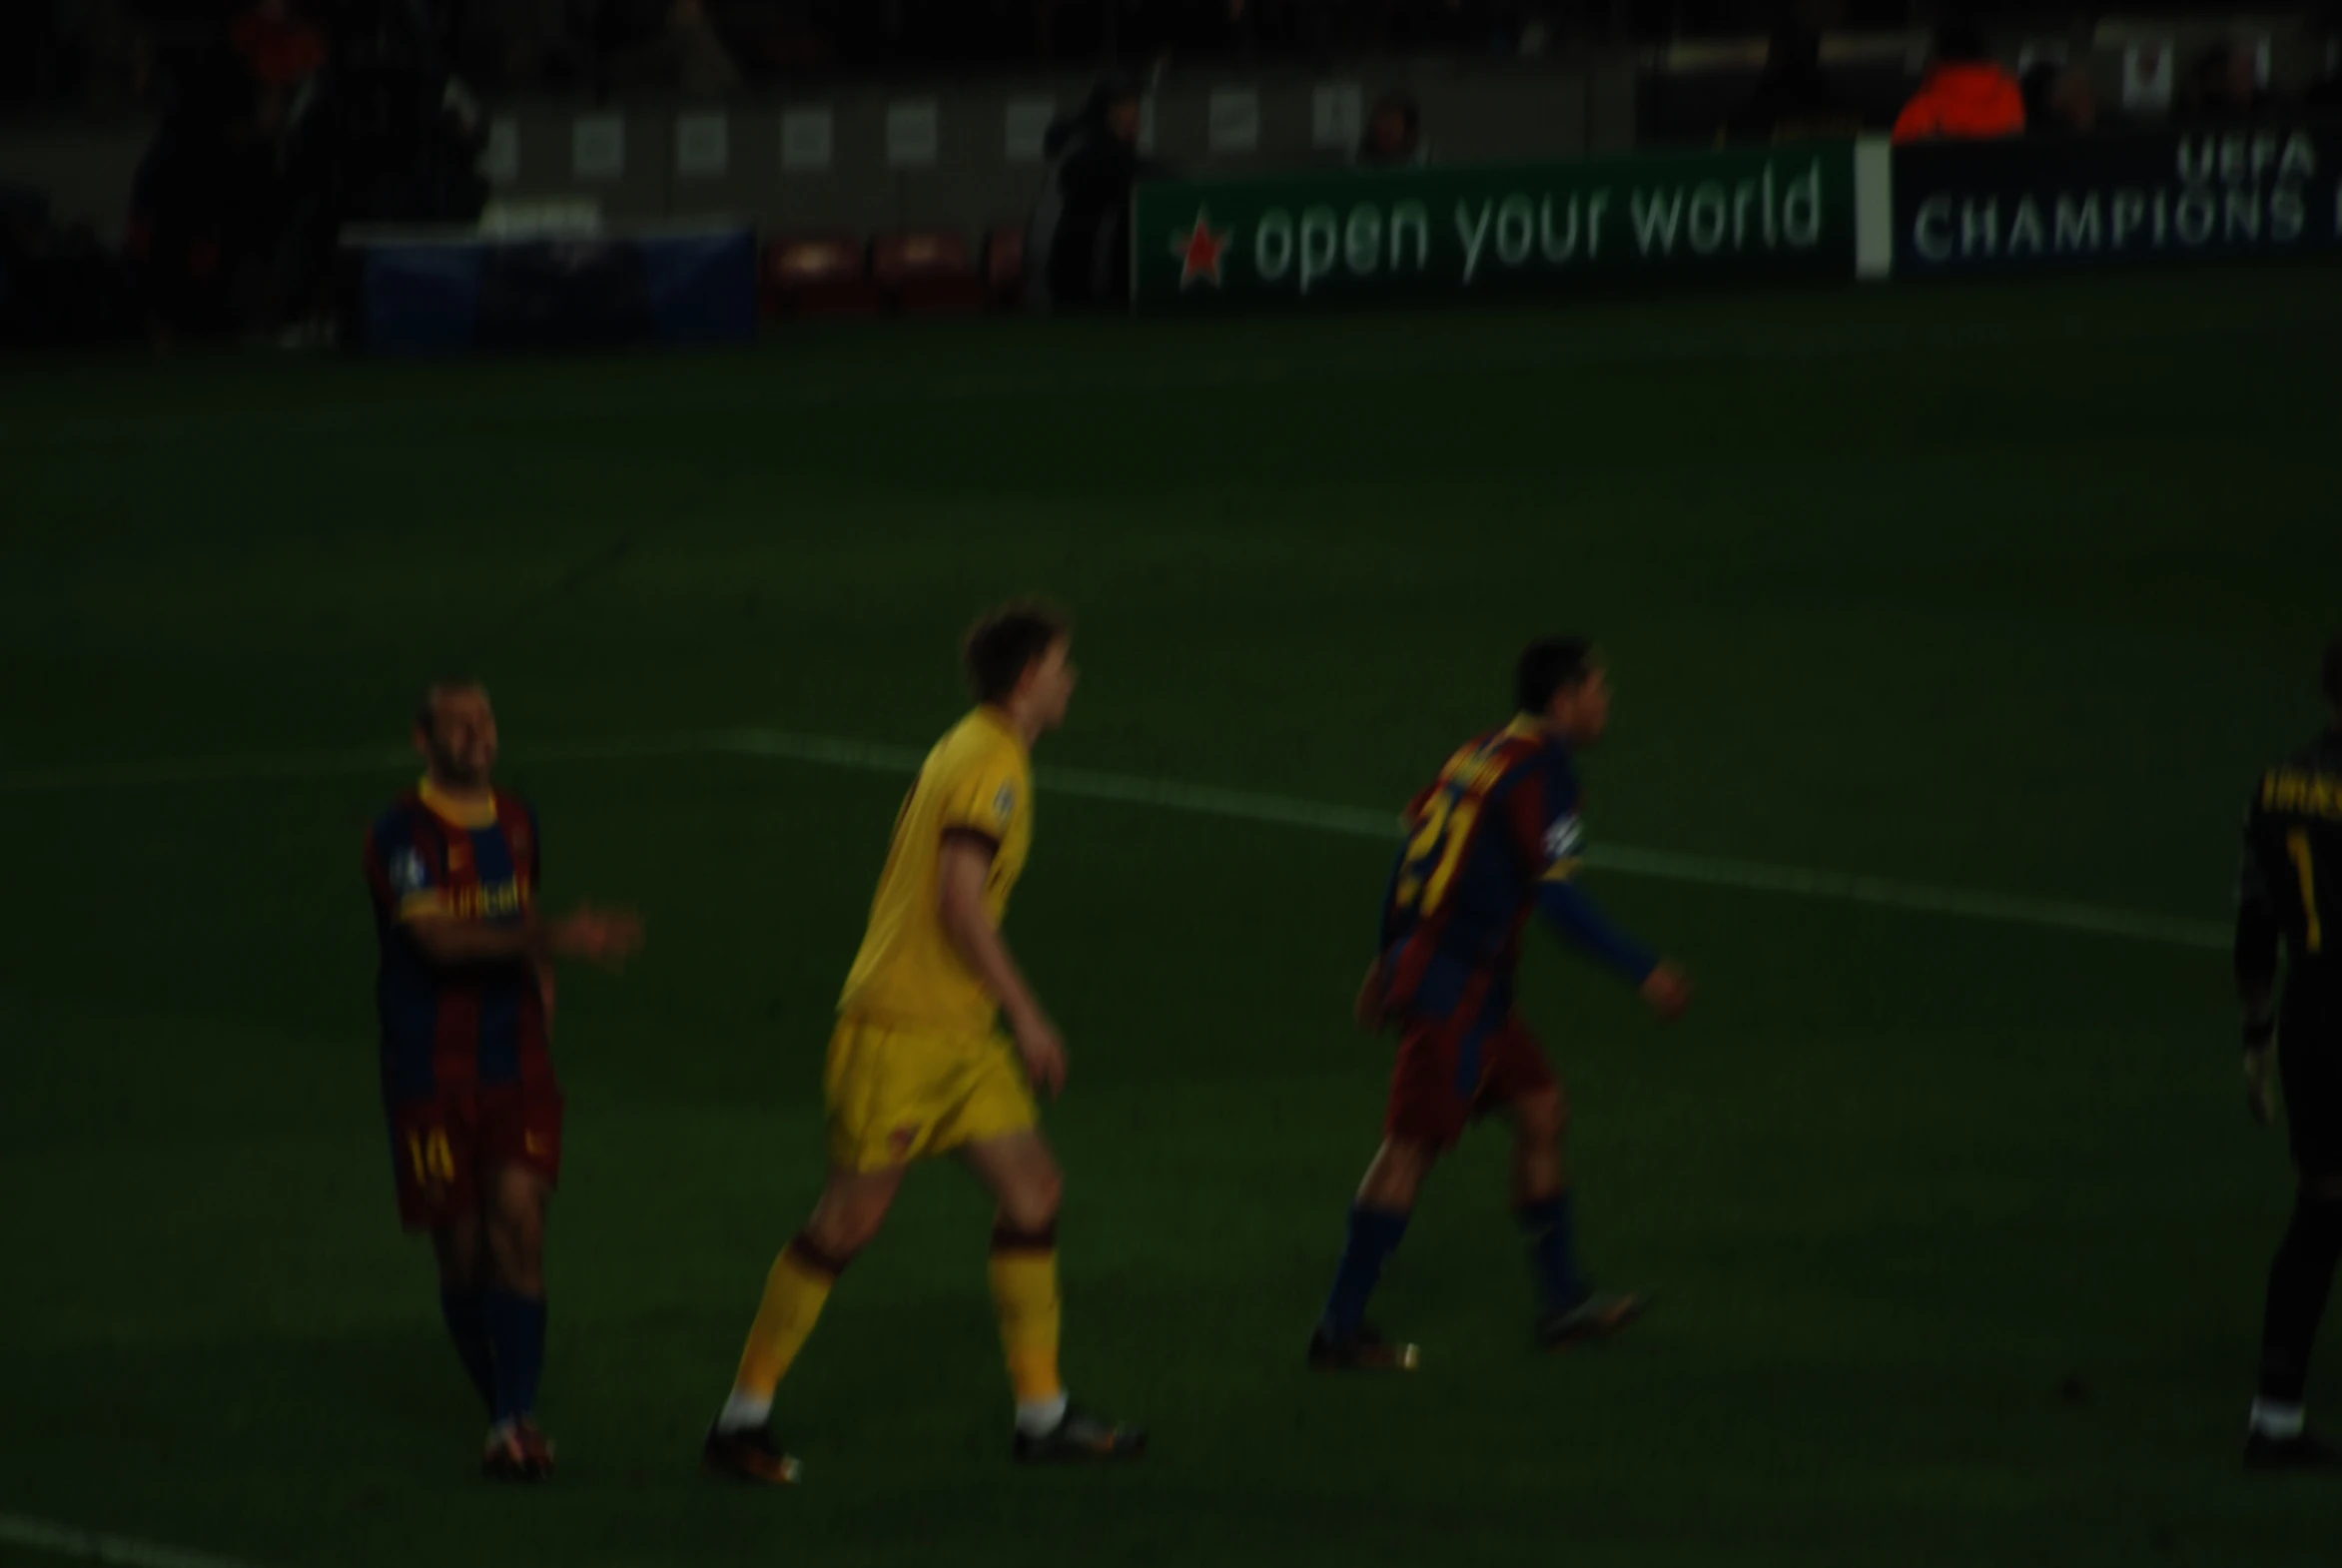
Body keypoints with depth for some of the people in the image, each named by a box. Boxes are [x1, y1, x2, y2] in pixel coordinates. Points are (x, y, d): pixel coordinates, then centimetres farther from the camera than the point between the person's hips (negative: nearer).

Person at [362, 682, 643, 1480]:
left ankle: (514, 1422, -16)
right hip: (431, 1077, -3)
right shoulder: (402, 835, -11)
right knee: (463, 1252, 3)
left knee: (520, 1227, -13)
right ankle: (501, 1406, 24)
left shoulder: (517, 822, 10)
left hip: (515, 1066, 3)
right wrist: (551, 936, -35)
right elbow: (439, 938, -25)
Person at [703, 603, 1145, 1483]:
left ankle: (1042, 1413, 9)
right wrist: (1026, 1014, -18)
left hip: (959, 1034, 10)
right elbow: (962, 901, -22)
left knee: (1033, 1190, 5)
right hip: (900, 1029, -10)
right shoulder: (991, 765, -15)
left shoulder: (961, 753, 15)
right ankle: (745, 1415, 3)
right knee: (851, 1219, -5)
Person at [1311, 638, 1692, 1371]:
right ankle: (1340, 1327, -5)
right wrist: (1643, 971, -15)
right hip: (1457, 986, -10)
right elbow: (1555, 892, -20)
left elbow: (1413, 844, 18)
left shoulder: (1484, 753, 13)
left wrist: (1389, 955, 26)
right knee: (1413, 1145, -7)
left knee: (1539, 1108, 16)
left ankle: (1564, 1300, 22)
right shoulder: (1539, 767, -14)